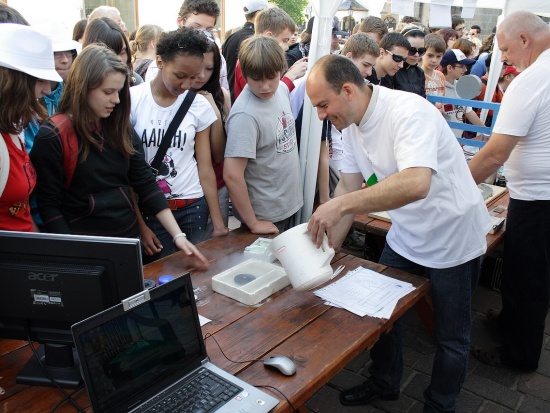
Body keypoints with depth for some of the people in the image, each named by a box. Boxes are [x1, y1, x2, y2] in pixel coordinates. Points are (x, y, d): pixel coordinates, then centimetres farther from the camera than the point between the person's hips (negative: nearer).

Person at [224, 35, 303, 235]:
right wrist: (253, 224, -20)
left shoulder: (282, 89, -4)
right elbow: (232, 175, -27)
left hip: (289, 205, 8)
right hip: (265, 216, -7)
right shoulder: (245, 115, -26)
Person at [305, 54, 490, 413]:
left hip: (454, 237, -7)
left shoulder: (409, 111, -30)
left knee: (451, 338, 10)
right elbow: (349, 186, -2)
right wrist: (328, 245, -9)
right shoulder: (351, 124, -5)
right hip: (405, 236, 7)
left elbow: (416, 184, -44)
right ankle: (384, 383, 42)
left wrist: (340, 204, -45)